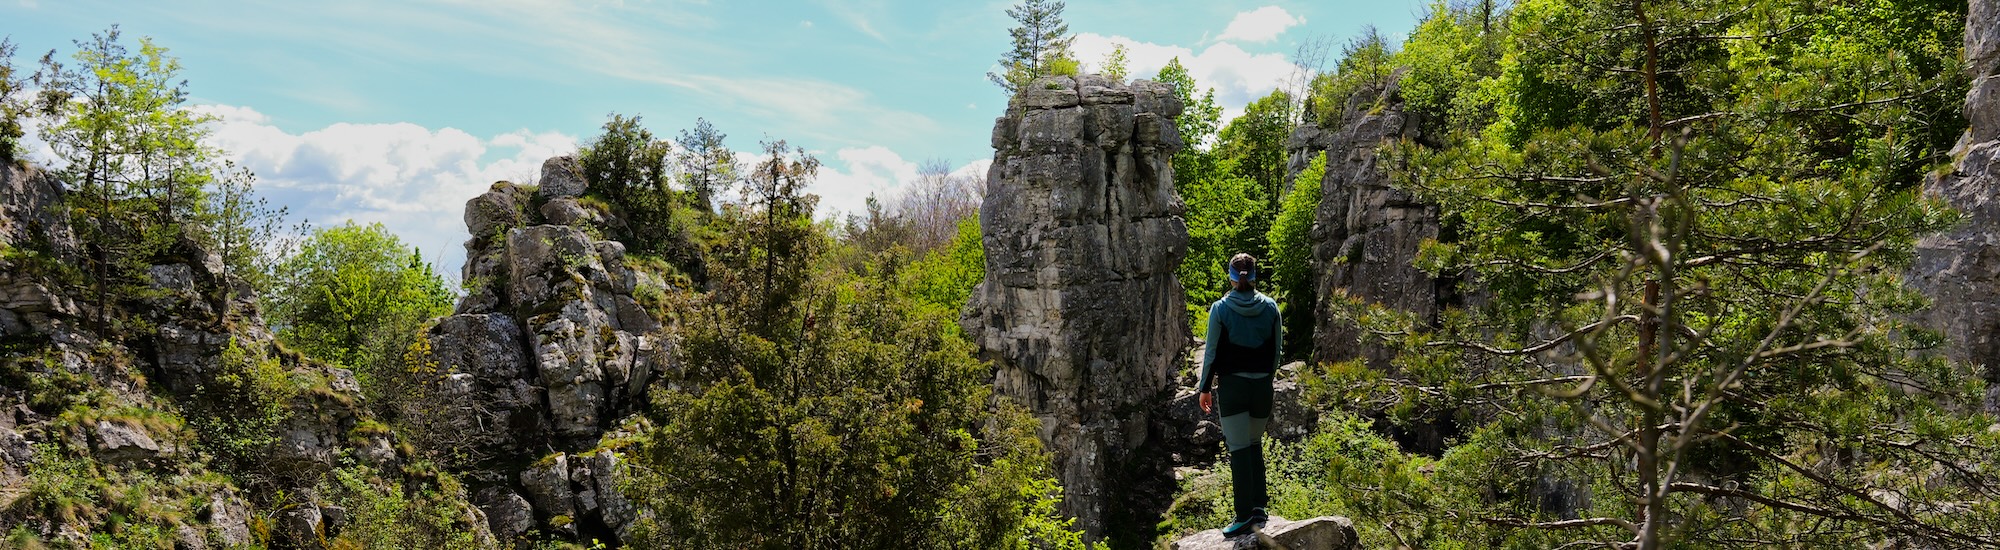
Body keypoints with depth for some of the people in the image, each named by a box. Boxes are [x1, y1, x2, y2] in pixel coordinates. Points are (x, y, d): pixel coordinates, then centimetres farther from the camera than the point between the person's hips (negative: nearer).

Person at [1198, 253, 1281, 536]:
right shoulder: (1270, 307, 1)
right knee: (1255, 444, 18)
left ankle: (1245, 515, -4)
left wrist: (1205, 388, 3)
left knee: (1239, 449, -2)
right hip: (1262, 385, 3)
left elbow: (1212, 352, -5)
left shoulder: (1220, 308, -7)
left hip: (1231, 386, -3)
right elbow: (1276, 351, 6)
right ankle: (1259, 505, 14)